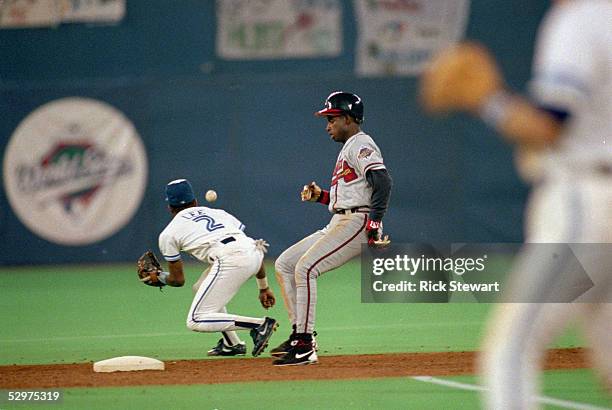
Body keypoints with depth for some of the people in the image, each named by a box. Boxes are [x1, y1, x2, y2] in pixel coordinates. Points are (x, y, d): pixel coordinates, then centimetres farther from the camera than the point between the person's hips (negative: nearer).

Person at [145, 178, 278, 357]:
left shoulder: (168, 234, 20)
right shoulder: (216, 212, 33)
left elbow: (178, 280, 23)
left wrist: (159, 277, 46)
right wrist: (264, 287, 31)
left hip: (231, 260, -7)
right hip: (255, 251, 7)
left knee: (196, 321, -1)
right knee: (201, 287, 31)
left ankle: (261, 324, -12)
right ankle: (231, 344, 24)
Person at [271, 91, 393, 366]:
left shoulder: (361, 144, -6)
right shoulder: (348, 149, 26)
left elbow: (382, 181, -22)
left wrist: (374, 221, -30)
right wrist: (321, 196, 17)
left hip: (356, 222, -11)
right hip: (337, 226, 11)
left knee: (305, 268, -23)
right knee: (284, 264, 8)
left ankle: (304, 347, -23)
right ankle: (300, 335, 6)